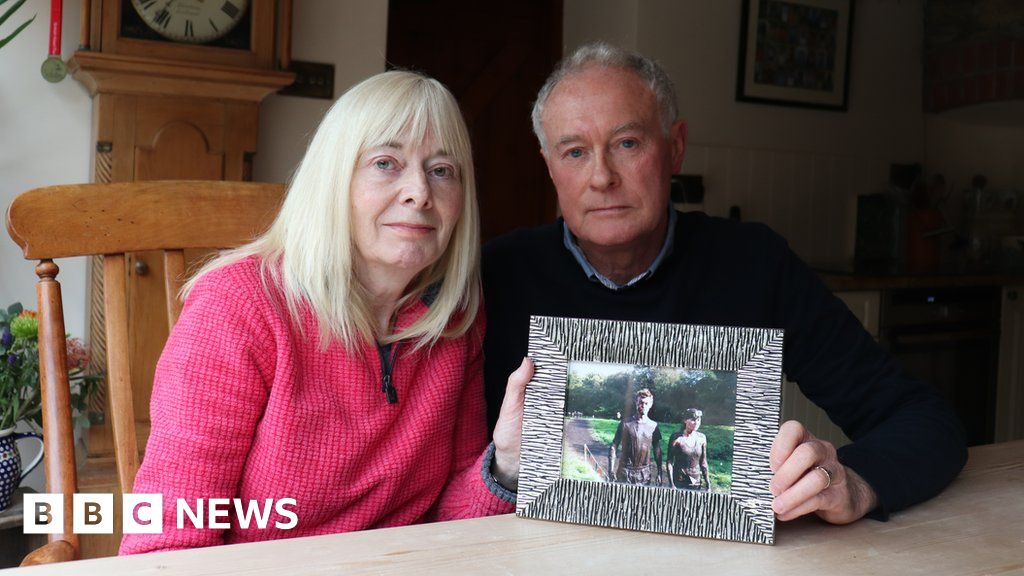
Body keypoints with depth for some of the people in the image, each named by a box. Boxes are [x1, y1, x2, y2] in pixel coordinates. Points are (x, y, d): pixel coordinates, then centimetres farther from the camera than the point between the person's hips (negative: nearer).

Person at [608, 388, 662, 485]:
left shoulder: (653, 426, 6)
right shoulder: (625, 424, 0)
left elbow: (657, 452, 11)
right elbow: (613, 447, 1)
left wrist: (659, 474, 6)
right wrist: (612, 471, -7)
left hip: (644, 473, 2)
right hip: (625, 472, -2)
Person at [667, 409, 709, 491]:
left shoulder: (702, 438, 4)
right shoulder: (676, 438, -8)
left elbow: (703, 463, 11)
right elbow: (670, 462, -6)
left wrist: (708, 485, 9)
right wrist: (672, 485, -11)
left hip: (696, 484, 3)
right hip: (679, 484, -3)